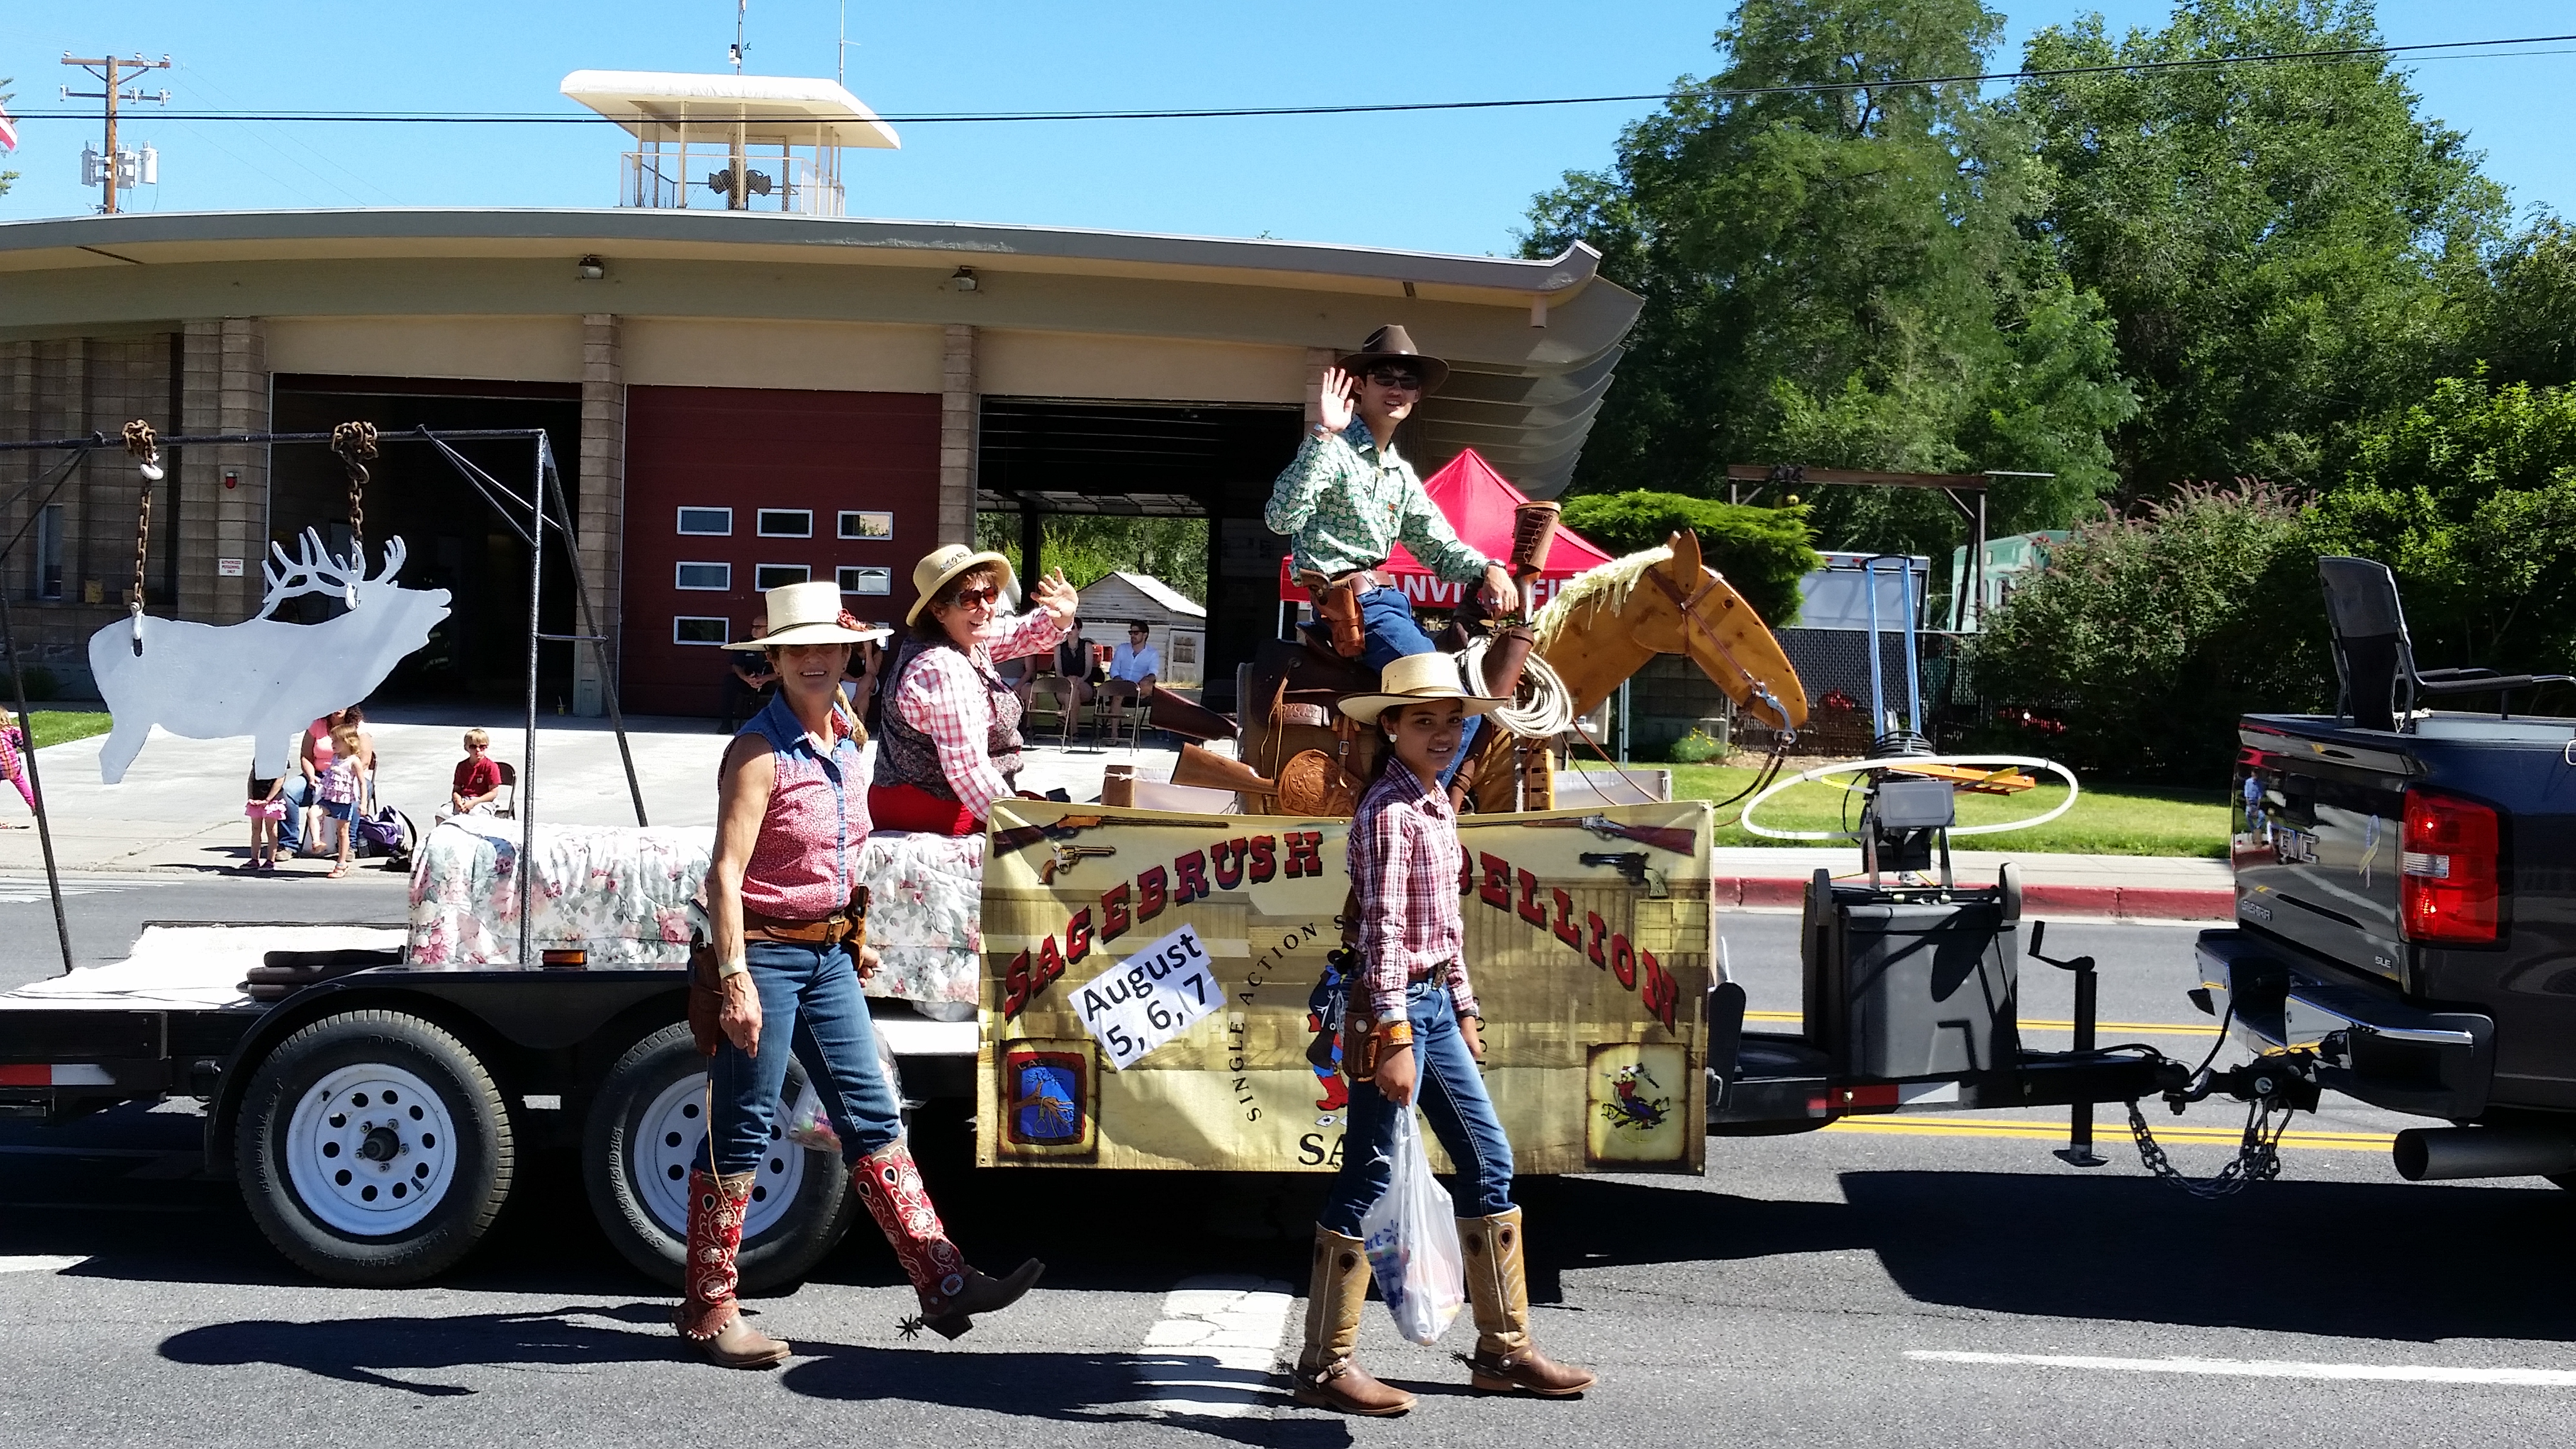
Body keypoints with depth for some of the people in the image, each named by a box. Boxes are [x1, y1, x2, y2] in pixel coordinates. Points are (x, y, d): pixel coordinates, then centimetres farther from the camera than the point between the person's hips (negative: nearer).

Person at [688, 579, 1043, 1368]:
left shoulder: (848, 741, 9)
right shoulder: (760, 751, -15)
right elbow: (725, 873, -20)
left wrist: (855, 936, 23)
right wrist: (735, 978, -26)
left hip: (829, 954, 8)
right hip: (764, 951, -8)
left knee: (871, 1117, 8)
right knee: (741, 1131, 0)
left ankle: (943, 1283, 9)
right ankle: (709, 1310, 11)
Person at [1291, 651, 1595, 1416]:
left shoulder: (1437, 802, 13)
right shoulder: (1389, 810, -15)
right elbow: (1384, 927, -22)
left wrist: (1463, 1008, 20)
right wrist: (1395, 1038, -26)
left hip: (1434, 1001, 10)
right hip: (1395, 1004, -10)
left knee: (1490, 1161, 13)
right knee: (1371, 1180, -4)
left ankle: (1503, 1349, 22)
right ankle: (1325, 1365, 5)